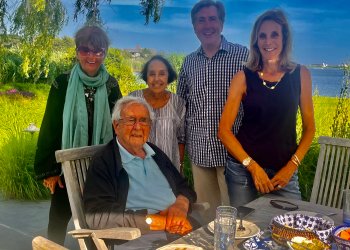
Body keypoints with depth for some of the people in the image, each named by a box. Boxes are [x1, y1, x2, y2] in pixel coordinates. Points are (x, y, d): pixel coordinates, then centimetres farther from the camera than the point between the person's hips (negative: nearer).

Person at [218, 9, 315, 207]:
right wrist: (253, 167, -12)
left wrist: (292, 166, -5)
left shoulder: (300, 74, 1)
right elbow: (224, 130, -5)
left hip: (284, 170, 1)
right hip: (244, 167, -1)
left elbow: (309, 128, 6)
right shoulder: (244, 77, -4)